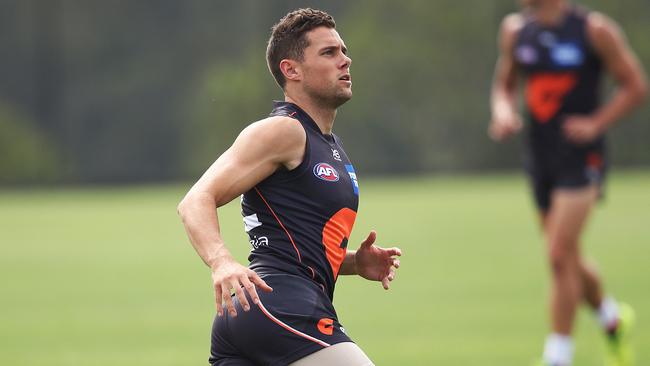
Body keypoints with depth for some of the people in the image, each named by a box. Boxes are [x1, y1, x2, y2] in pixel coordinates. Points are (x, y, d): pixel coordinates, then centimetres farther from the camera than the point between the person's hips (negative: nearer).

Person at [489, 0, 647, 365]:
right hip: (540, 154, 6)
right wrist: (503, 112, -2)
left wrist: (595, 123, -14)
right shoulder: (515, 30, 6)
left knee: (560, 255, -14)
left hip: (581, 154, -6)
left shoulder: (594, 30, -9)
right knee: (568, 260, 12)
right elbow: (504, 84, 19)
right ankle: (612, 318, 38)